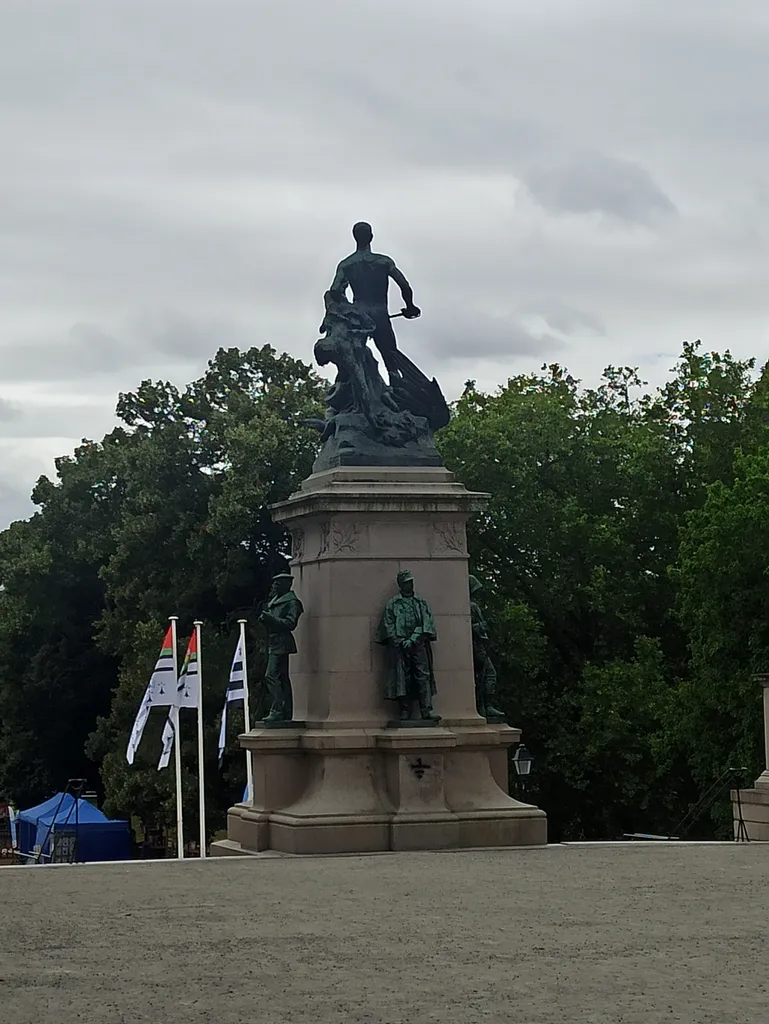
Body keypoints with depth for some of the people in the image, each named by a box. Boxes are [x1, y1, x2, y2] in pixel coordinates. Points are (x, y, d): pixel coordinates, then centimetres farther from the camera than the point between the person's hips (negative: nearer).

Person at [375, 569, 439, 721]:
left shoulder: (422, 603, 15)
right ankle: (404, 712, -4)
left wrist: (413, 640, -9)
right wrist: (400, 641, -9)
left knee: (423, 676, -10)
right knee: (402, 678, -5)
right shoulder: (392, 604, 12)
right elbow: (389, 625, 5)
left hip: (418, 644, 1)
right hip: (399, 646, -1)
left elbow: (425, 623, 4)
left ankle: (427, 710, -15)